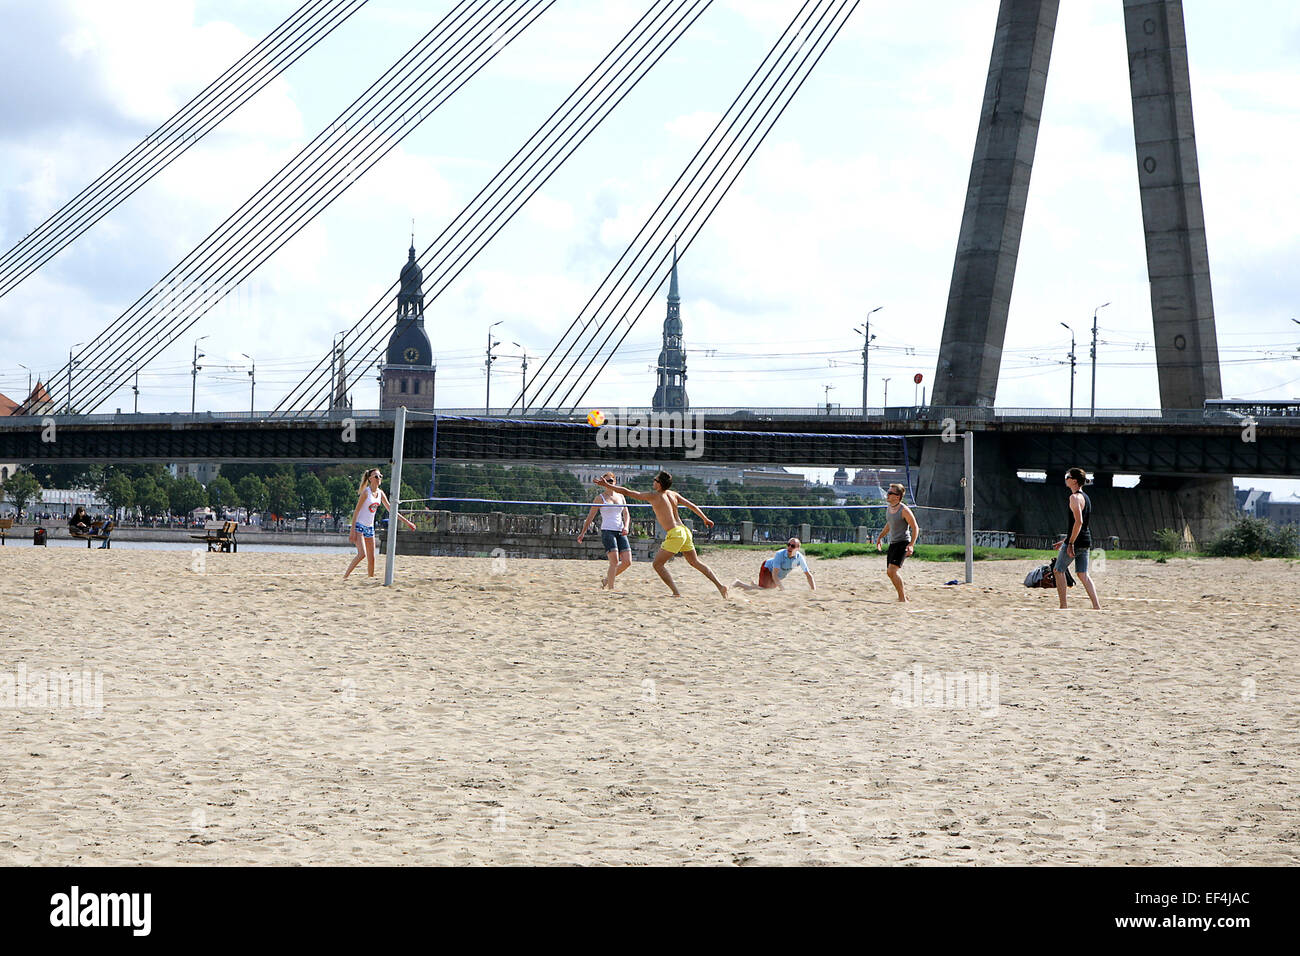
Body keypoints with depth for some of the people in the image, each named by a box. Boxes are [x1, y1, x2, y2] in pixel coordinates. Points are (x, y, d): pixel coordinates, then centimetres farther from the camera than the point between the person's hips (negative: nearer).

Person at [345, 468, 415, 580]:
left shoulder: (380, 493, 6)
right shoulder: (366, 492, -14)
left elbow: (391, 509, 15)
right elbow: (356, 512, -14)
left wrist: (406, 522, 13)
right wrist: (352, 532, -19)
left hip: (370, 528, 7)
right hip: (359, 526, -7)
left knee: (371, 558, 5)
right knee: (362, 554, -20)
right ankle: (345, 577, -15)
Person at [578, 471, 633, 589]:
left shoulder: (621, 497, 16)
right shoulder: (600, 498, 2)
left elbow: (626, 514, 14)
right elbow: (590, 517, 4)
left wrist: (626, 526, -5)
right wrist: (582, 533, 1)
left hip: (620, 532, 5)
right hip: (607, 531, -5)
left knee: (627, 562, -4)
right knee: (615, 561, -19)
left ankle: (607, 579, 15)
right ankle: (610, 588, -13)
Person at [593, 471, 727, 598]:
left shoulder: (653, 496, -7)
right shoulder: (673, 494, 12)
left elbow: (627, 492, -6)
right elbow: (691, 506, 18)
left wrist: (606, 485, 0)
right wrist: (705, 519, 32)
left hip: (675, 534, -8)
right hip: (684, 530, 8)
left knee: (658, 564, 0)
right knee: (695, 562, 19)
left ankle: (676, 593, -7)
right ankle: (720, 585, 17)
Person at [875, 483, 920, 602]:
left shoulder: (904, 510, -15)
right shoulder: (888, 508, 9)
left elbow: (915, 528, -12)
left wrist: (911, 545, -21)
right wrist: (880, 537, 26)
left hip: (903, 543, -9)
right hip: (892, 543, 9)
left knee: (892, 571, -20)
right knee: (891, 572, 11)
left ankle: (903, 598, -14)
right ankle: (904, 594, 28)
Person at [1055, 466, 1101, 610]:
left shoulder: (1075, 497, -14)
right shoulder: (1086, 497, 16)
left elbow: (1078, 522, -23)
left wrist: (1070, 543, -23)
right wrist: (1066, 541, 27)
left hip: (1076, 541, -9)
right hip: (1086, 541, 9)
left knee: (1059, 571, 5)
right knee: (1083, 575, 9)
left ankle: (1063, 606, 2)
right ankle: (1096, 606, -1)